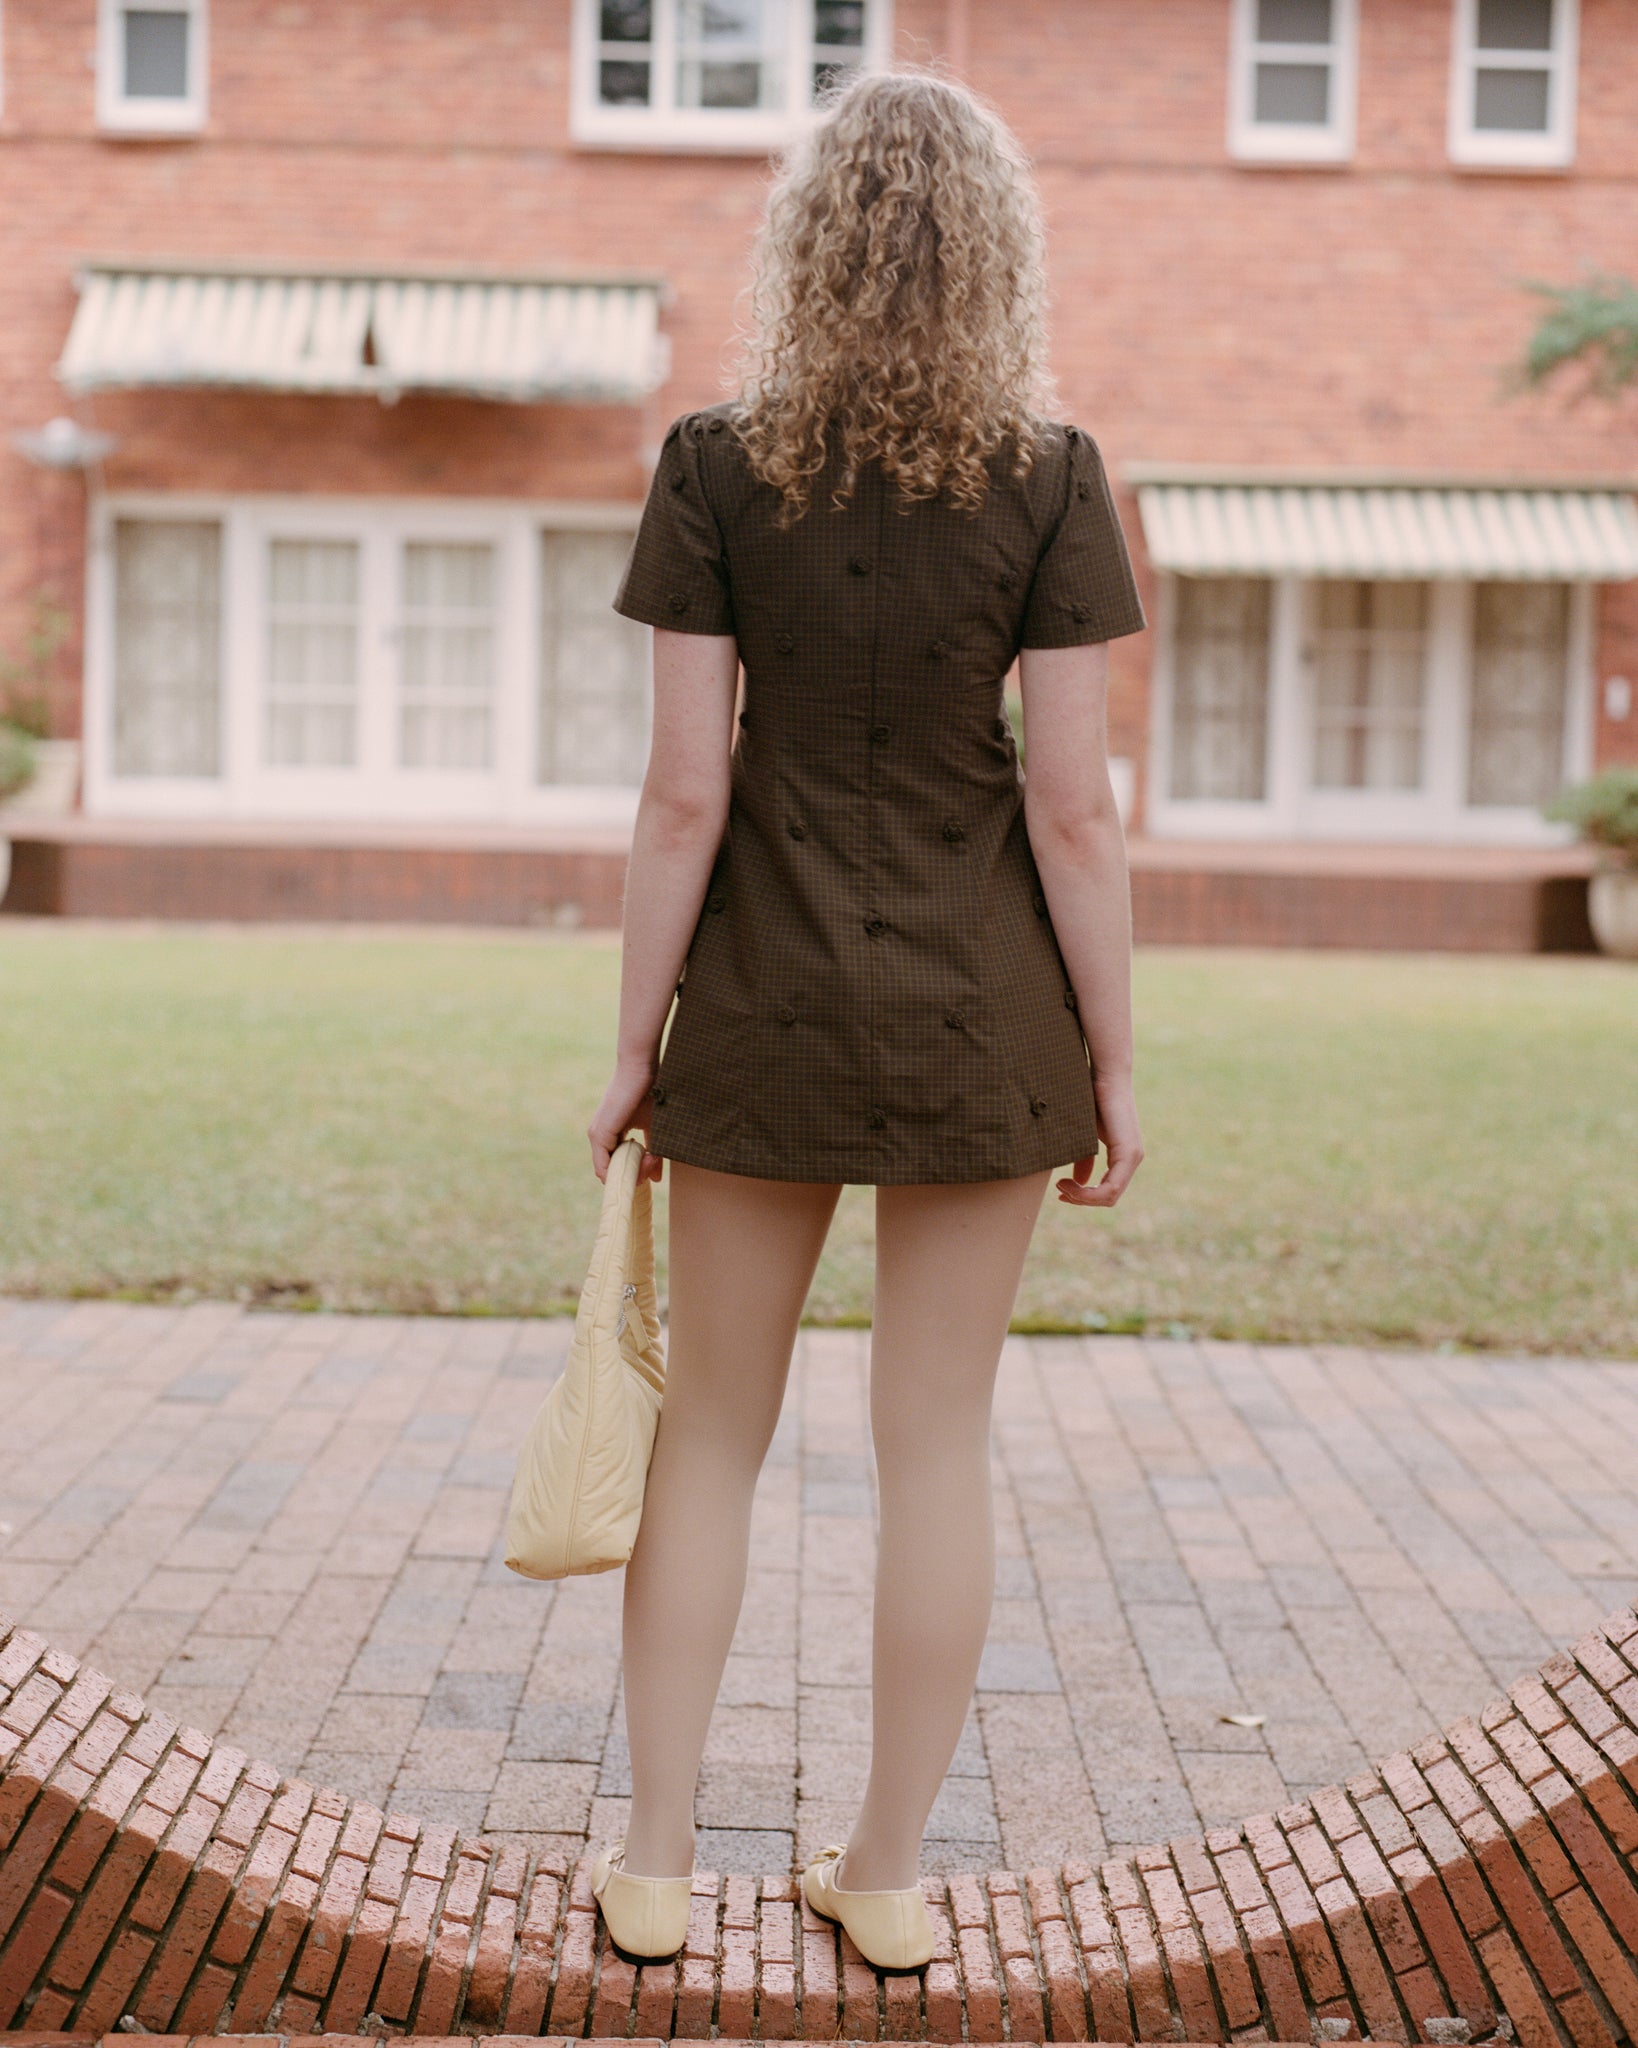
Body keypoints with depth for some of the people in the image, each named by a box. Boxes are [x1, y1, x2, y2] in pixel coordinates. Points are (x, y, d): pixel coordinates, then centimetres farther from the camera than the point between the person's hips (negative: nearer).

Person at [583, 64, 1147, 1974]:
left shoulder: (716, 465, -6)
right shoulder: (1048, 476, -7)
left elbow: (684, 791, -8)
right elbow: (1072, 808, -9)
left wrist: (635, 1045, 0)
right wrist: (1113, 1064, 0)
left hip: (769, 1013, 0)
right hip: (979, 1021, 0)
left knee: (709, 1431, 15)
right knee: (936, 1445, 10)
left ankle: (653, 1859, 23)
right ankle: (887, 1873, 22)